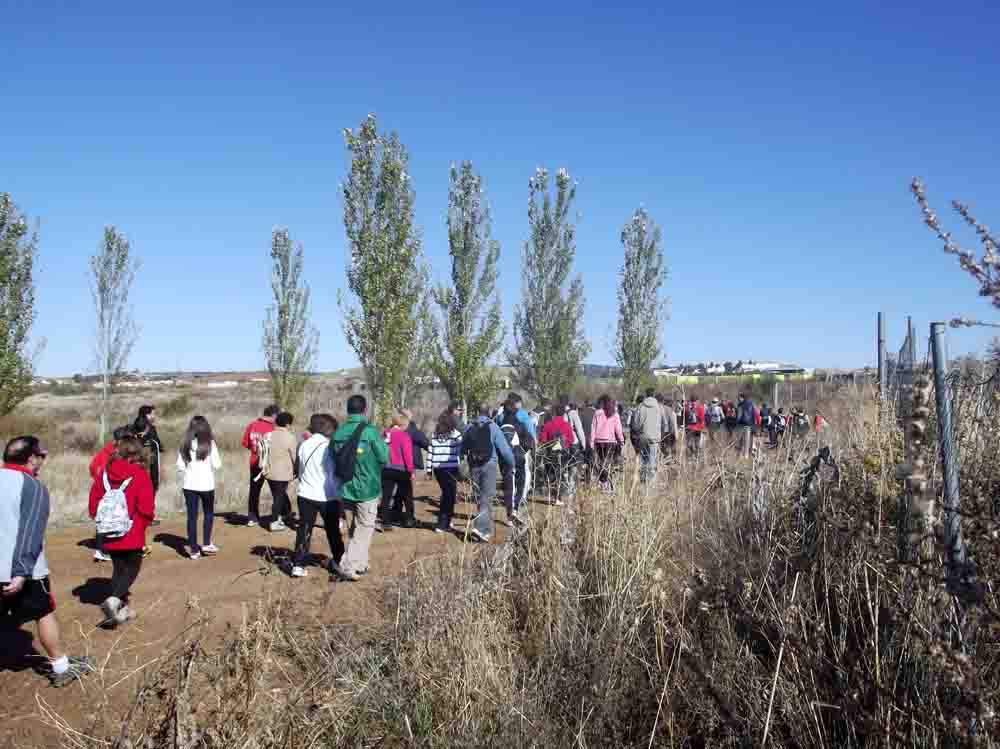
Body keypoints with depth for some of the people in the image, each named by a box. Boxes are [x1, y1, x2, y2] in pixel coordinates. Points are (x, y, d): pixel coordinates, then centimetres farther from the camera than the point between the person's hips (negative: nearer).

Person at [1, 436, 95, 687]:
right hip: (21, 570, -5)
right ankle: (61, 668, 24)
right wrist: (21, 573, -24)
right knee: (45, 614, 13)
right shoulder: (33, 487, -11)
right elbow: (29, 533, -20)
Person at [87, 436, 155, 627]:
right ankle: (114, 599, -14)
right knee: (132, 568, 9)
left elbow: (94, 502, 5)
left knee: (118, 569, 17)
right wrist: (143, 524, 3)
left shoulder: (105, 473, 1)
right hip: (132, 534, -5)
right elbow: (146, 508, -16)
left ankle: (122, 608, 21)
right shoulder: (140, 475, -13)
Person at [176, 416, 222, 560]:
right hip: (206, 484, -2)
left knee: (192, 516, 7)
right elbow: (216, 465, -9)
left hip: (189, 485, 2)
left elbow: (180, 466, -2)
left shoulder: (185, 444, 0)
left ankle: (194, 549, 8)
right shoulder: (210, 443, -9)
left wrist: (182, 482, 13)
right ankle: (206, 544, 17)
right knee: (208, 513, 18)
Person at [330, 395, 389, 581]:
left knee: (356, 527, 22)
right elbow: (384, 458, -11)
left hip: (346, 489, 5)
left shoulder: (338, 433, -3)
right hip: (367, 489, -5)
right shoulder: (370, 432, -17)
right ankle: (348, 566, 0)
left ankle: (360, 564, 28)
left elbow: (333, 460, 6)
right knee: (364, 529, 6)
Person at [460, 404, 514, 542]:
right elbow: (504, 448, -6)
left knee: (480, 498, 14)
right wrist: (512, 463, 7)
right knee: (486, 498, -3)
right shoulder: (493, 427, -6)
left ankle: (487, 529, 23)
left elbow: (463, 449, 11)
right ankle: (479, 527, -18)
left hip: (474, 467, 4)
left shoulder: (470, 428, 5)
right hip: (489, 465, -4)